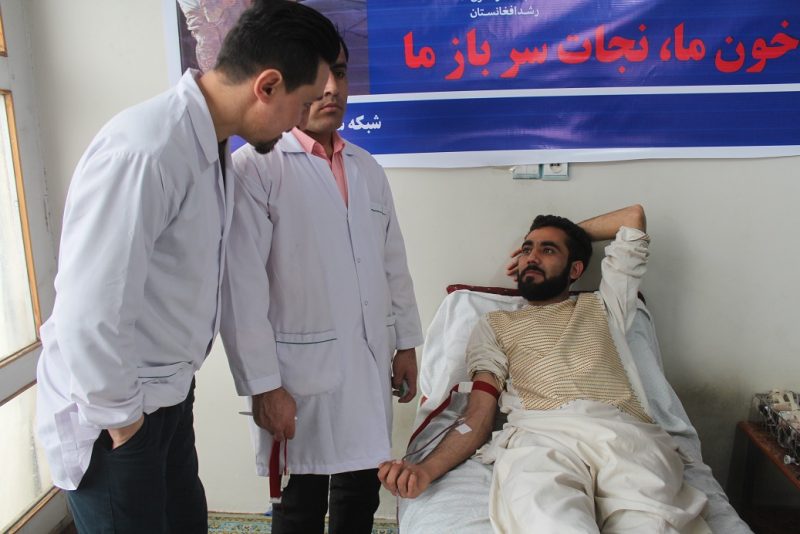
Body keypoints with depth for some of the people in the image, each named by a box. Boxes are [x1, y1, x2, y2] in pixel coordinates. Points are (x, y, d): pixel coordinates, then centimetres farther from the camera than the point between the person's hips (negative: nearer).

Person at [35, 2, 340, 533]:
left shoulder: (212, 146, 0)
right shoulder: (143, 150, -28)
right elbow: (88, 313, -28)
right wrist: (120, 416, -14)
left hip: (167, 394, 8)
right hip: (113, 409, -7)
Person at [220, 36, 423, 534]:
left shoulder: (368, 168, 9)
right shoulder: (254, 167, -13)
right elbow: (242, 289, -15)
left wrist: (407, 344, 13)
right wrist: (263, 385, -15)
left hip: (370, 363, 6)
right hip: (302, 371, -5)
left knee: (361, 493, 18)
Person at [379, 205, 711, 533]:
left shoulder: (603, 306, 35)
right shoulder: (495, 325, 29)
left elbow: (634, 216, 39)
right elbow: (478, 416, 14)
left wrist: (575, 232, 48)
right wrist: (426, 469, -5)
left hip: (626, 431, 2)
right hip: (540, 434, -1)